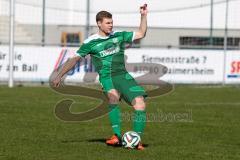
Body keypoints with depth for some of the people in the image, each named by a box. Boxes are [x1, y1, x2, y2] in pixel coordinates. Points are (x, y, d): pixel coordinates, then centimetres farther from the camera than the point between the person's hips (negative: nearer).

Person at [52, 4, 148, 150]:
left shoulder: (119, 36, 11)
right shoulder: (91, 42, 2)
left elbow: (141, 34, 17)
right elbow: (75, 59, 3)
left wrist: (144, 16, 6)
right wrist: (59, 76, -1)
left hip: (123, 75, 4)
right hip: (106, 77, -3)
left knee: (140, 103, -14)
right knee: (113, 97, -35)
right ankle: (117, 136, -37)